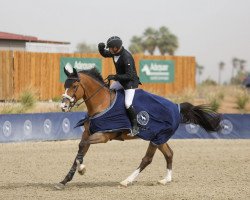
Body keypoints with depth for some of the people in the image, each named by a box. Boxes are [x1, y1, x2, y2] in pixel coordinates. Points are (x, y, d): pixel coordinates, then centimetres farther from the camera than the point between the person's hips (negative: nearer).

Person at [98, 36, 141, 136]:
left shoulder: (126, 57, -30)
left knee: (127, 104, -19)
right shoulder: (114, 53, -4)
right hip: (120, 79, 9)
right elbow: (104, 54, 16)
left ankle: (135, 127, -8)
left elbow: (129, 75, -30)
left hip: (131, 81, -9)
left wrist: (115, 77, -31)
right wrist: (101, 48, -7)